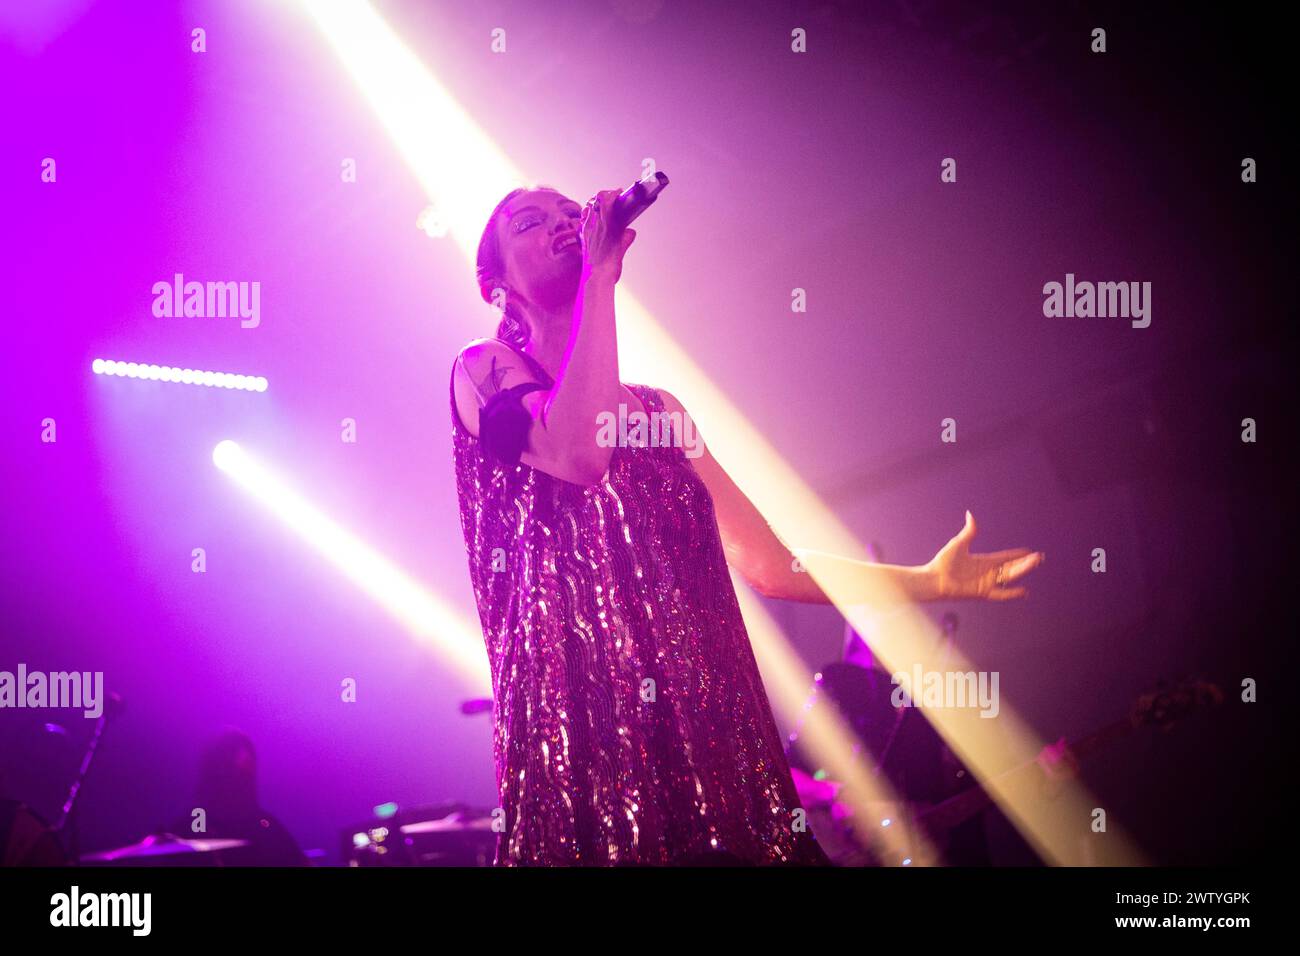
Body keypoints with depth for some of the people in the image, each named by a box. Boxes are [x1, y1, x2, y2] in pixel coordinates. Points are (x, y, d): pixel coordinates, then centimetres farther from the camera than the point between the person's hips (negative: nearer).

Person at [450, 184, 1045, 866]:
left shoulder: (659, 408, 21)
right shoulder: (482, 370, 5)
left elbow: (764, 561, 19)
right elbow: (577, 453, -17)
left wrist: (929, 581, 16)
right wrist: (599, 274, -9)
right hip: (583, 733, -5)